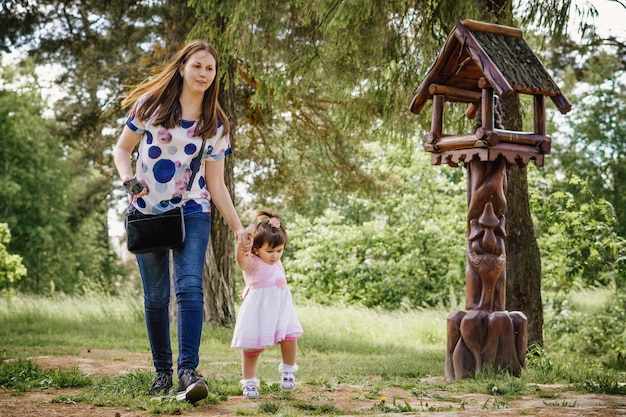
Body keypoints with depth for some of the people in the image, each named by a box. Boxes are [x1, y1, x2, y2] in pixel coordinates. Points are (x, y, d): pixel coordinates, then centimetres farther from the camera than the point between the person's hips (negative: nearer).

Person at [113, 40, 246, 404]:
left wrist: (238, 228, 1)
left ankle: (189, 371, -23)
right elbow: (122, 148, 8)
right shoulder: (151, 104, 1)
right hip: (147, 213, 0)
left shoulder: (215, 124, 4)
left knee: (190, 287, -17)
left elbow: (216, 184, 7)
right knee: (156, 295, 4)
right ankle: (163, 372, 15)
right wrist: (127, 177, -13)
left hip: (192, 213, 0)